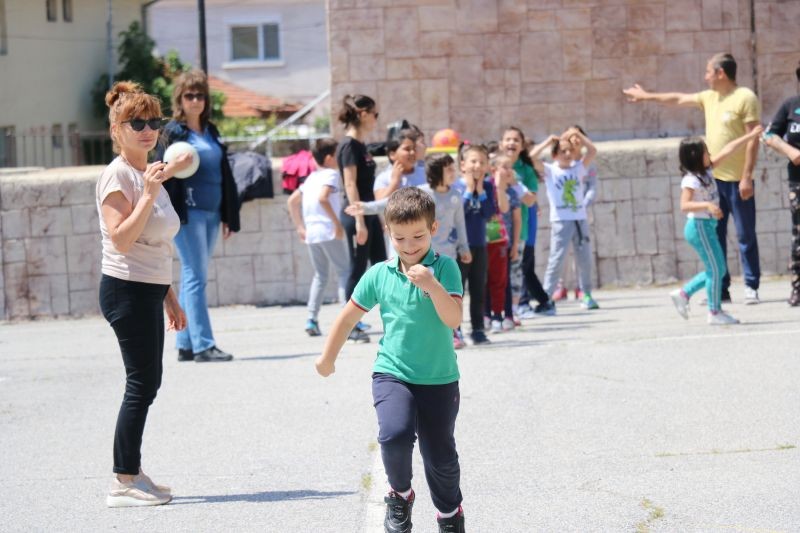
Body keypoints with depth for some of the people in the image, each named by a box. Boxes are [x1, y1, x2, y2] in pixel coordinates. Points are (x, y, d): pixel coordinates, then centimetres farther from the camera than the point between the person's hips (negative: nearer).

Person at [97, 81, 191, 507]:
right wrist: (149, 194, -26)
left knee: (147, 382, 10)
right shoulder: (117, 176, -12)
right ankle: (123, 483, -4)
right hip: (127, 290, -9)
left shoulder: (149, 174, 15)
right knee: (142, 382, -8)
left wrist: (169, 298, 23)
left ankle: (132, 474, 17)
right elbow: (122, 240, -22)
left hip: (149, 291, 9)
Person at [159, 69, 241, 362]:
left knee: (192, 278, 9)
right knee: (196, 278, -9)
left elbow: (225, 176, 18)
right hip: (188, 214, -6)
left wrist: (229, 216, 14)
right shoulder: (172, 132, -2)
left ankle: (185, 344, 13)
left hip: (211, 214, 6)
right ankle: (203, 345, -11)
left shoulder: (211, 132, 16)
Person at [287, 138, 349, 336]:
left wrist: (300, 226, 20)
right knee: (345, 272, 1)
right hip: (328, 231, -7)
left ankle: (312, 320, 7)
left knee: (320, 275, 16)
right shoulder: (331, 174, -7)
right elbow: (322, 197, -24)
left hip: (311, 233, 7)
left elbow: (292, 201, 19)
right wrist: (337, 223, -19)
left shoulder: (311, 177, 17)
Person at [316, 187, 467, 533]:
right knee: (395, 435, -25)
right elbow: (348, 317, 13)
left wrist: (432, 286, -34)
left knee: (440, 455, 8)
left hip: (439, 379, -1)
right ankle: (399, 495, 4)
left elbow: (454, 319, -20)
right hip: (392, 374, 1)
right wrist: (327, 358, 21)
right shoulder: (379, 275, -1)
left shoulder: (444, 268, -8)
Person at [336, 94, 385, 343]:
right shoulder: (349, 145, -14)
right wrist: (359, 222, -22)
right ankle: (351, 327, 4)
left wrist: (378, 217, 20)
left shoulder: (360, 145, 13)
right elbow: (351, 185, -18)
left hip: (370, 214, 9)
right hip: (357, 215, -9)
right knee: (358, 269, -3)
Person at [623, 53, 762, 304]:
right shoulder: (710, 98, 14)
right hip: (714, 178, 7)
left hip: (737, 180, -7)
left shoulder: (745, 98, -9)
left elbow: (754, 139, -13)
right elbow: (679, 99, 28)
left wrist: (747, 176, -18)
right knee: (714, 236, 6)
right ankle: (720, 288, 10)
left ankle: (751, 287, 2)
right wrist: (648, 96, 37)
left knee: (746, 236, -2)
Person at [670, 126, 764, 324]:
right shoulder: (691, 180, -17)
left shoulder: (706, 170, 9)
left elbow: (728, 150, 13)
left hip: (708, 226, 10)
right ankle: (715, 312, 3)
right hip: (700, 226, -10)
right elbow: (685, 205, -26)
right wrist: (707, 205, -37)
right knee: (716, 269, -4)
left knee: (716, 270, 13)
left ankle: (683, 294, 19)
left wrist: (751, 136, 16)